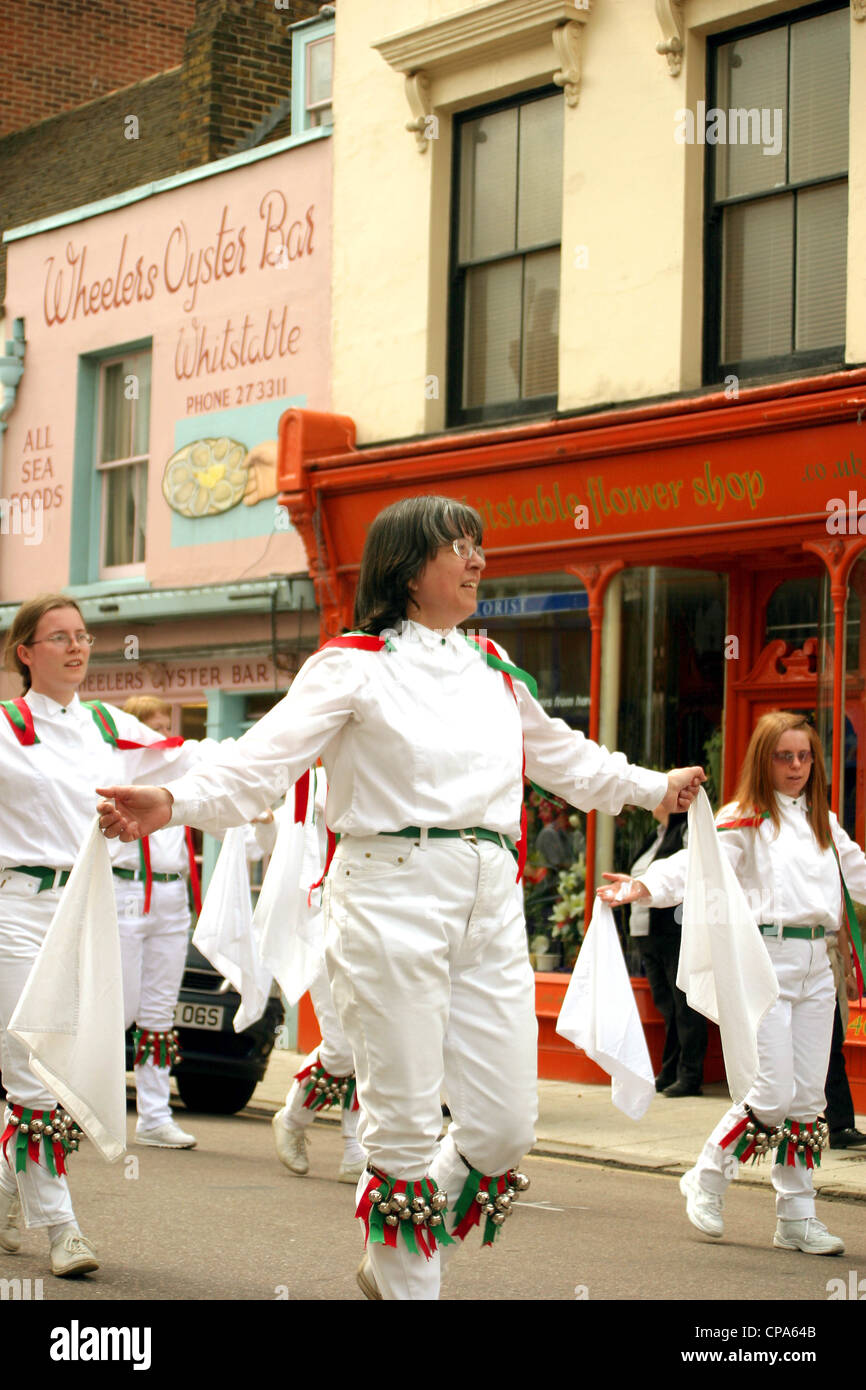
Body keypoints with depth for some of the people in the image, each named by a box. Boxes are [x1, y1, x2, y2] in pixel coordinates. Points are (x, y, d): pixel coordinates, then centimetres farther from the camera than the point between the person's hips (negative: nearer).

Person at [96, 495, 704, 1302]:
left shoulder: (493, 670, 17)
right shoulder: (356, 665, -2)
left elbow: (562, 756, 34)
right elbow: (267, 758, -13)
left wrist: (655, 788, 44)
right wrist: (173, 804, -29)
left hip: (490, 903, 6)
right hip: (394, 895, -6)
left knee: (504, 1126, 4)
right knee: (405, 1128, -3)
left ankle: (392, 1262, 26)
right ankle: (407, 1288, 13)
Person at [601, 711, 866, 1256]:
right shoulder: (743, 821, -2)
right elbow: (696, 863, -16)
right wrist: (644, 886, -34)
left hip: (816, 964, 6)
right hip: (764, 960, -6)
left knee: (808, 1098, 6)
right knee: (774, 1094, -10)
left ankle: (798, 1216, 14)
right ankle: (707, 1179, 12)